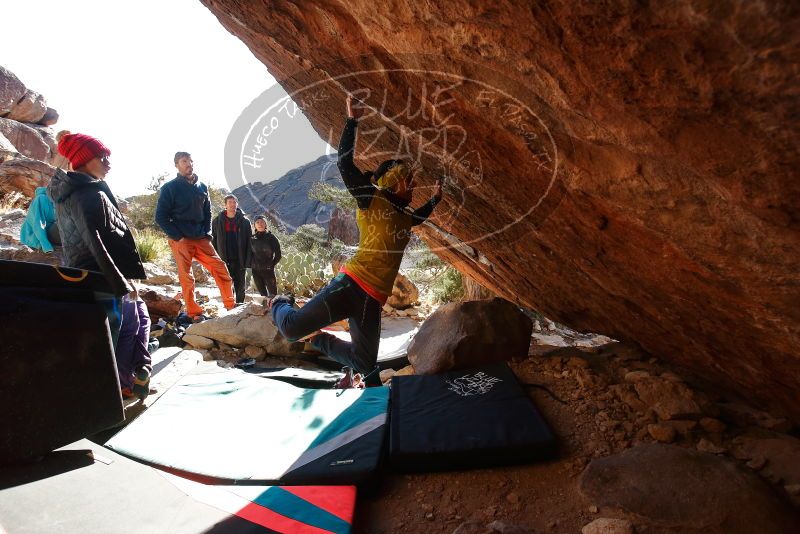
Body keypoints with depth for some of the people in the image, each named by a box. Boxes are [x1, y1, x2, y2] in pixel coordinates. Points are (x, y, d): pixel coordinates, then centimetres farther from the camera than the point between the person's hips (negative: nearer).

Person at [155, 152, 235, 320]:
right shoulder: (169, 188, -1)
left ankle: (231, 305, 4)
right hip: (180, 240, -4)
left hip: (201, 239, 4)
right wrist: (178, 237, -10)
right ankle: (194, 313, 1)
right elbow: (161, 217, -3)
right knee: (186, 277, -6)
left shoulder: (202, 187, 12)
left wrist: (207, 233, 6)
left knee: (220, 268, -3)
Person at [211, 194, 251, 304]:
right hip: (224, 260, 0)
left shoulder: (245, 221, 3)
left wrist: (247, 260, -5)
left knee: (240, 287, 7)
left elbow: (249, 242, 1)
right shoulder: (217, 221, 5)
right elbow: (213, 240, 6)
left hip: (239, 261, 0)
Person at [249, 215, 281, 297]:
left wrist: (271, 265, -5)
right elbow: (250, 253, 16)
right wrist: (251, 265, 5)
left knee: (272, 294, -3)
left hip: (268, 270, -3)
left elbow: (278, 255, 0)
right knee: (262, 293, 11)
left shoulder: (271, 237, -3)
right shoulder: (252, 238, 6)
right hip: (256, 271, 4)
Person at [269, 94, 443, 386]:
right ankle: (281, 304, 22)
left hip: (373, 299, 7)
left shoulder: (404, 216, 21)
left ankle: (317, 339, 32)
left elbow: (419, 216, 46)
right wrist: (352, 121, -10)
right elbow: (345, 163, -10)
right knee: (292, 327, -16)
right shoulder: (371, 199, 0)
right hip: (351, 284, -7)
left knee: (366, 363, 9)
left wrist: (435, 199, 44)